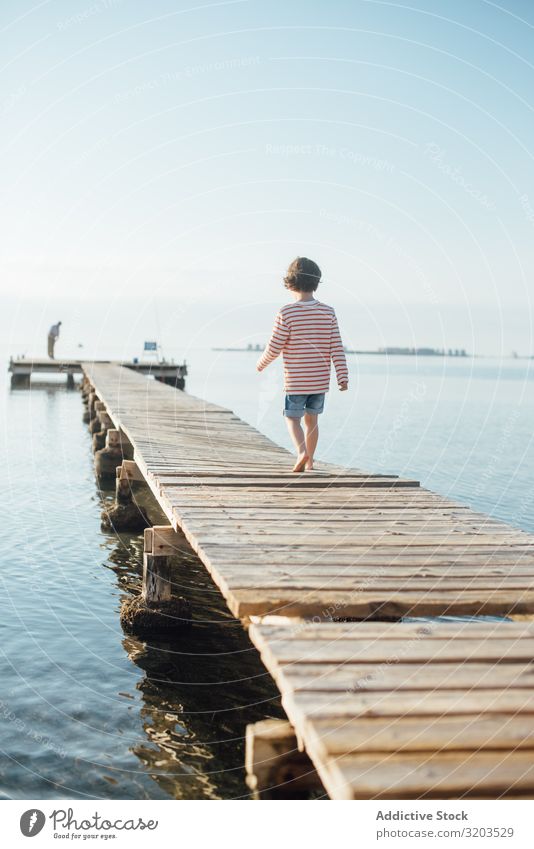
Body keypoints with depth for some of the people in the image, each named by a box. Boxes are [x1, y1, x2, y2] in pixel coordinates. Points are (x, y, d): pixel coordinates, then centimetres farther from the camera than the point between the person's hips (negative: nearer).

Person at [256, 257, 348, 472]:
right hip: (320, 381, 4)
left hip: (296, 381, -3)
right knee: (311, 418, 16)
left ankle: (302, 452, -14)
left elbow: (274, 348, -10)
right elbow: (336, 347, -4)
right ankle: (309, 461, 22)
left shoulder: (286, 313, -13)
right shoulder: (328, 312, -3)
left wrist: (261, 364, 9)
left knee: (292, 418, 9)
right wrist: (343, 376, -1)